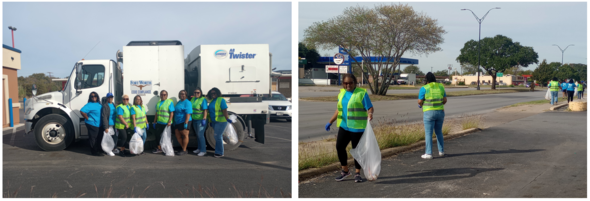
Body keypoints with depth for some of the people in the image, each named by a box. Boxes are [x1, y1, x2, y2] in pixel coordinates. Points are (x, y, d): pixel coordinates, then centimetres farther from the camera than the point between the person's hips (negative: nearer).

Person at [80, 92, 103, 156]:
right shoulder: (89, 105, -15)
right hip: (92, 124, -9)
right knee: (93, 138, -1)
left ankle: (98, 150, 28)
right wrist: (87, 118, -20)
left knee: (99, 138, 16)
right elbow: (82, 111, -27)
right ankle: (94, 151, 5)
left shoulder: (99, 104, 12)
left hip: (99, 124, 9)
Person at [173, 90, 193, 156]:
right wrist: (174, 122, 20)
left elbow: (188, 113, -18)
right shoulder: (179, 102, 17)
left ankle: (184, 150, 5)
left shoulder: (187, 103, -10)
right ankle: (183, 148, 21)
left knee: (185, 135, -1)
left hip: (184, 121, -9)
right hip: (177, 122, 9)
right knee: (178, 136, 10)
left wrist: (186, 123, -24)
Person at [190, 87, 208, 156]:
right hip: (194, 119, 8)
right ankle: (199, 148, 27)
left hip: (201, 120, -8)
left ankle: (203, 150, -3)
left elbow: (205, 110, -17)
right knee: (197, 134, 15)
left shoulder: (203, 100, -13)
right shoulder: (192, 99, 10)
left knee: (200, 135, -9)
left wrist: (204, 119, -24)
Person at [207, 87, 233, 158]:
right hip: (214, 121, 8)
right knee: (218, 136, 13)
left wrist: (227, 118, -31)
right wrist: (210, 122, 19)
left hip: (221, 121, -8)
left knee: (217, 136, -9)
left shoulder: (221, 100, -12)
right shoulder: (211, 101, 12)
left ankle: (219, 153, 0)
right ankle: (219, 152, 20)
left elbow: (224, 110, -22)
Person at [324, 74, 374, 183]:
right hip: (344, 126, 6)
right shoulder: (342, 93, 13)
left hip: (357, 127, -5)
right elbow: (338, 110, 20)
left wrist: (370, 114, -31)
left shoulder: (362, 93, -5)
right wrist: (330, 122, 18)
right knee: (339, 146, 0)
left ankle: (357, 173, 15)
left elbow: (370, 107, -8)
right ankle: (345, 170, 17)